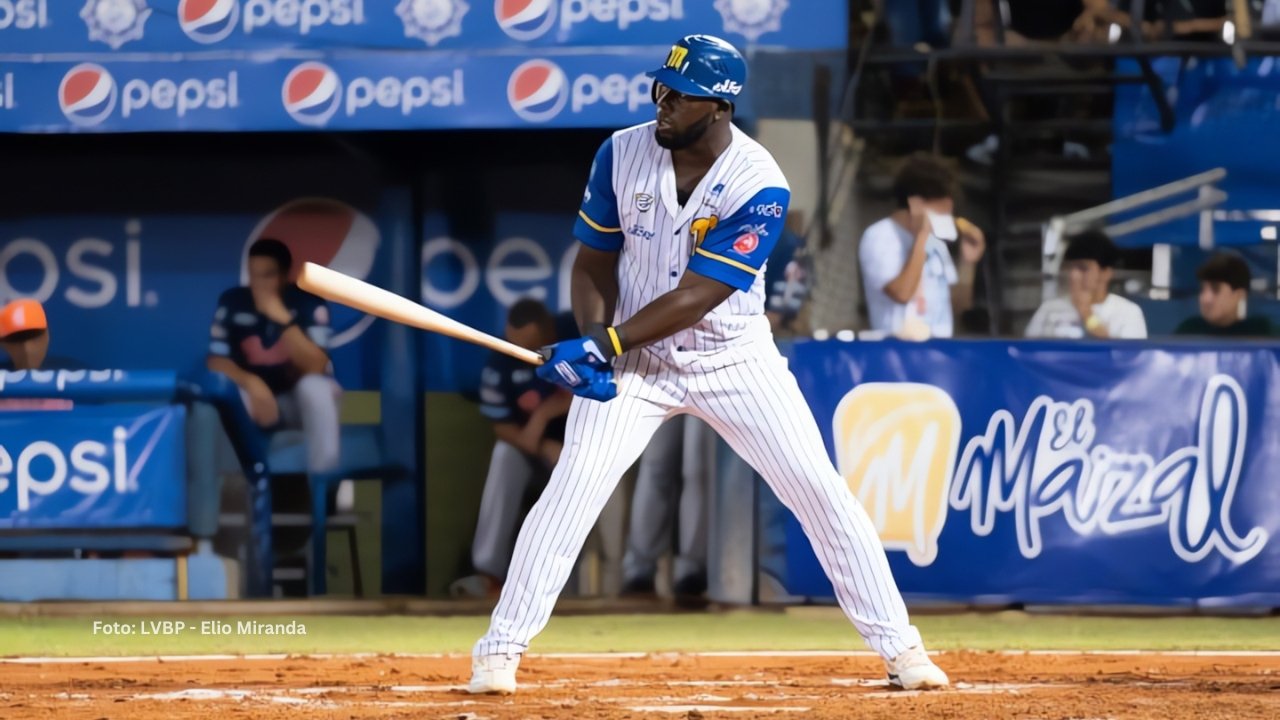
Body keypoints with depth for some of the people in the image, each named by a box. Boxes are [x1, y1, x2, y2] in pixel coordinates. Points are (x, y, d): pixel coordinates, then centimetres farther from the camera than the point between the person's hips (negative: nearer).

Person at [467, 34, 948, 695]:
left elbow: (694, 297, -24)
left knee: (821, 491, -4)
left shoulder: (758, 188, -21)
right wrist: (592, 344, -19)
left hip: (732, 360, -1)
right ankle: (500, 651, -7)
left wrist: (605, 345, -32)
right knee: (570, 491, -14)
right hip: (635, 359, 1)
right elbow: (593, 262, -1)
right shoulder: (623, 154, -9)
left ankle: (897, 645, 7)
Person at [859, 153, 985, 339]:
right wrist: (921, 238, -16)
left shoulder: (934, 240, 15)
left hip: (940, 345, 6)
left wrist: (968, 262, 4)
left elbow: (958, 305, 18)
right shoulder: (879, 237, -6)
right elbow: (902, 293, -20)